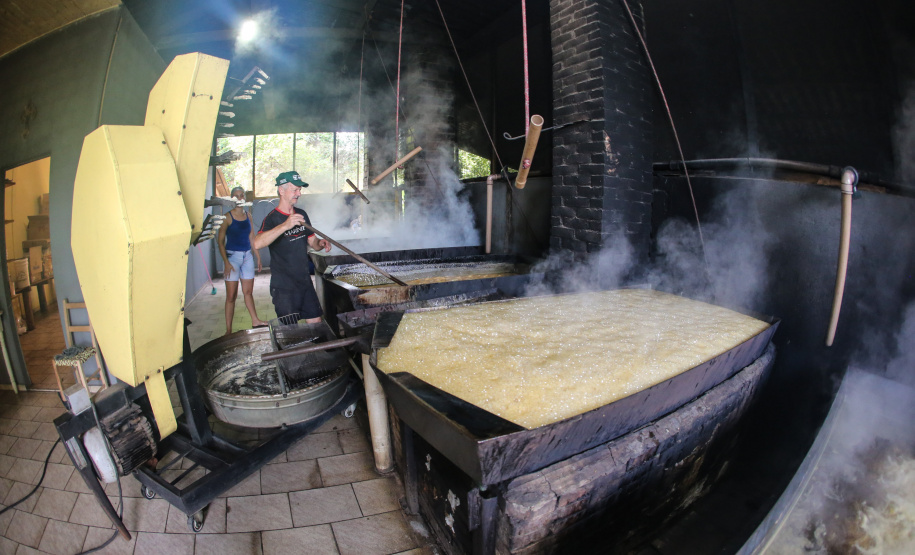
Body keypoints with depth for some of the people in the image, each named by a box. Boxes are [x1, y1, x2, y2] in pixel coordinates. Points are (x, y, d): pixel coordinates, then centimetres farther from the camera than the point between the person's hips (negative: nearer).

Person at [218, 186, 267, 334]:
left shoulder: (248, 216, 9)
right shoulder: (227, 217, -6)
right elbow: (221, 242, -7)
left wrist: (258, 257, 14)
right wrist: (226, 262, -15)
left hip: (247, 256, 5)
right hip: (233, 256, -5)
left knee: (248, 292, 14)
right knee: (231, 295, -2)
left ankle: (255, 321, 26)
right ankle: (228, 330, 4)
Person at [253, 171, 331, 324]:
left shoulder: (301, 214, 8)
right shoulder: (273, 218, -13)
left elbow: (312, 242, 16)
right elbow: (258, 243, -33)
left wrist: (321, 243, -8)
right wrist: (285, 225, -44)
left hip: (305, 282, 6)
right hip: (284, 287, -6)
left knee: (316, 323, 10)